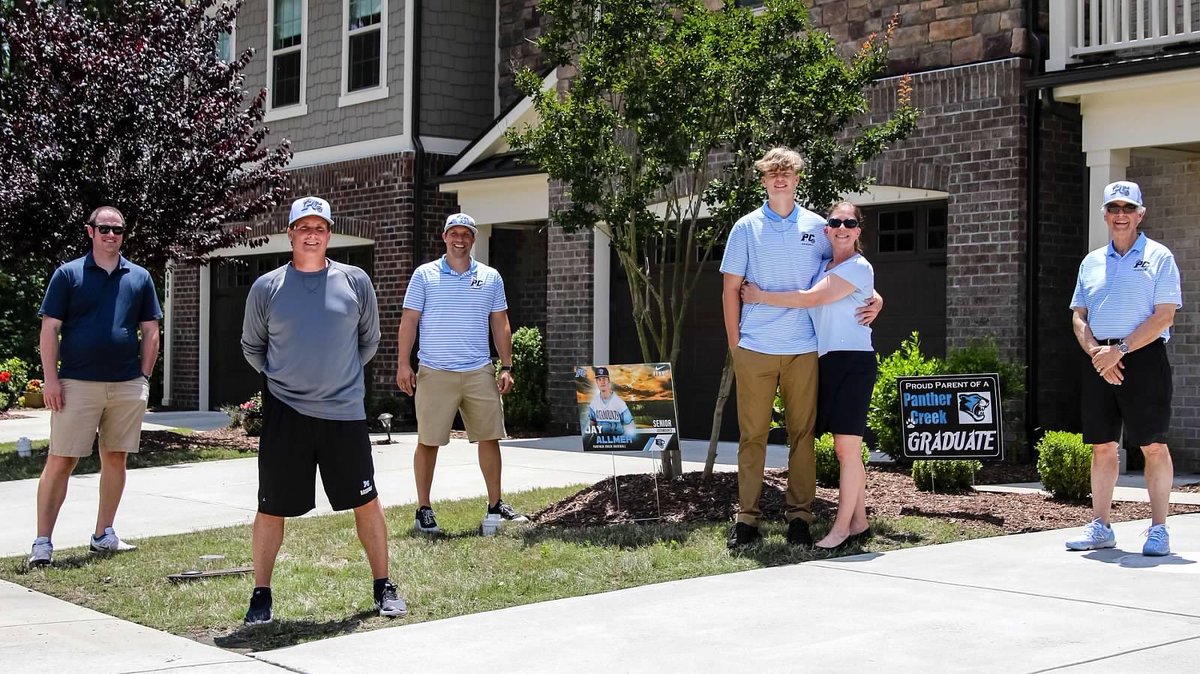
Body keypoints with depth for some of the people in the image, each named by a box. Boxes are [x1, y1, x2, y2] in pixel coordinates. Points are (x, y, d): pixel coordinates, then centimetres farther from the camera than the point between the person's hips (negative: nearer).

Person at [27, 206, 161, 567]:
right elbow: (50, 329, -1)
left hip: (127, 386, 3)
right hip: (77, 384, -3)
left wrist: (144, 377, 4)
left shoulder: (140, 277, 10)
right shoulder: (68, 274, 1)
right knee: (60, 462, -3)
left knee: (116, 459, 9)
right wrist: (51, 379, -8)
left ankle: (103, 535, 21)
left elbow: (150, 331, 12)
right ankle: (42, 542, 0)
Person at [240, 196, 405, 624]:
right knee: (271, 509, 3)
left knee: (367, 503, 5)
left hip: (345, 412, 1)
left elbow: (370, 340, 15)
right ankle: (261, 596, 16)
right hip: (284, 413, 0)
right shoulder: (267, 287, 1)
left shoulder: (355, 282, 3)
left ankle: (383, 588, 19)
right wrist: (278, 379, 9)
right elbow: (252, 347, 14)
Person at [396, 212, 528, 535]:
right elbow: (409, 320, 1)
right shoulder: (425, 275, 3)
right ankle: (423, 509, 11)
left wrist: (506, 367, 6)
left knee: (490, 437, 4)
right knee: (428, 441, 1)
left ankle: (495, 505, 15)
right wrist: (403, 364, -6)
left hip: (480, 373, 3)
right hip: (435, 372, -2)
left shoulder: (490, 277, 10)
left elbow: (500, 325, 13)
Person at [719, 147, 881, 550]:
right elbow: (730, 289, 7)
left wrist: (873, 297, 1)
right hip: (755, 349, -1)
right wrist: (734, 344, 2)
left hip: (803, 349, 1)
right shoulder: (746, 228, 5)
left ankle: (799, 517, 10)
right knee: (752, 434, 2)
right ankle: (747, 517, 8)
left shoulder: (816, 227, 8)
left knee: (802, 433, 3)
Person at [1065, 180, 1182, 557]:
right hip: (1099, 361, 5)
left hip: (1143, 357, -5)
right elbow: (1078, 317, 13)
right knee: (1102, 446, 7)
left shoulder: (1158, 257, 0)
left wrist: (1119, 350, -14)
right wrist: (1095, 351, -7)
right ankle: (1100, 528, 14)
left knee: (1154, 446, -4)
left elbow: (1164, 316, -8)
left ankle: (1158, 530, 3)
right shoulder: (1092, 262, 16)